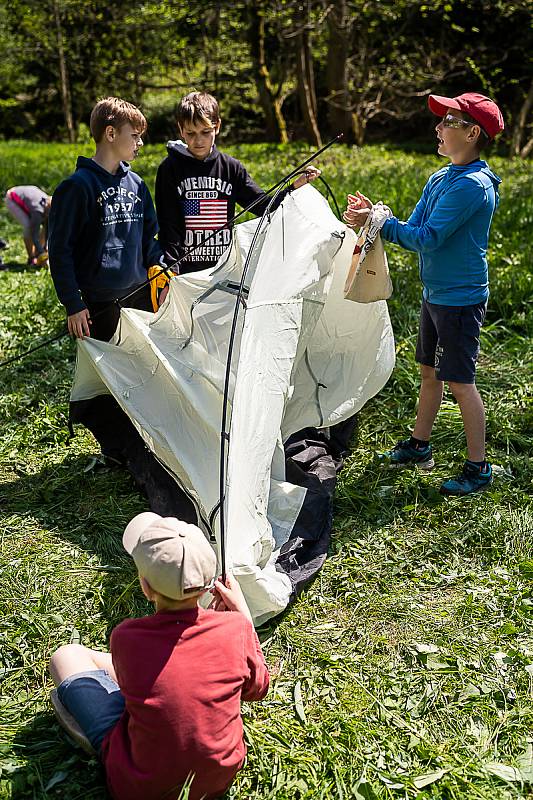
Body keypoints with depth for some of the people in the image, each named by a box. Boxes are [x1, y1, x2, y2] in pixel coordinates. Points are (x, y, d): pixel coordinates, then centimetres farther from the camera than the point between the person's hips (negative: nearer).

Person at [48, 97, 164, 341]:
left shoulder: (136, 184, 9)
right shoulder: (78, 186, -10)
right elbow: (60, 250, -9)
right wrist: (73, 304, -11)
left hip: (141, 292, 6)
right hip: (100, 301, -6)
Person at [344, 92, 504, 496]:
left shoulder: (472, 185, -20)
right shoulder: (440, 179, 10)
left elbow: (427, 238, -24)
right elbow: (413, 231, 8)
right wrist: (375, 216, -7)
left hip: (460, 300, -9)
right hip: (435, 294, 9)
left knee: (460, 382, -3)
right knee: (429, 372, 18)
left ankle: (479, 467, 10)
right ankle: (419, 445, 34)